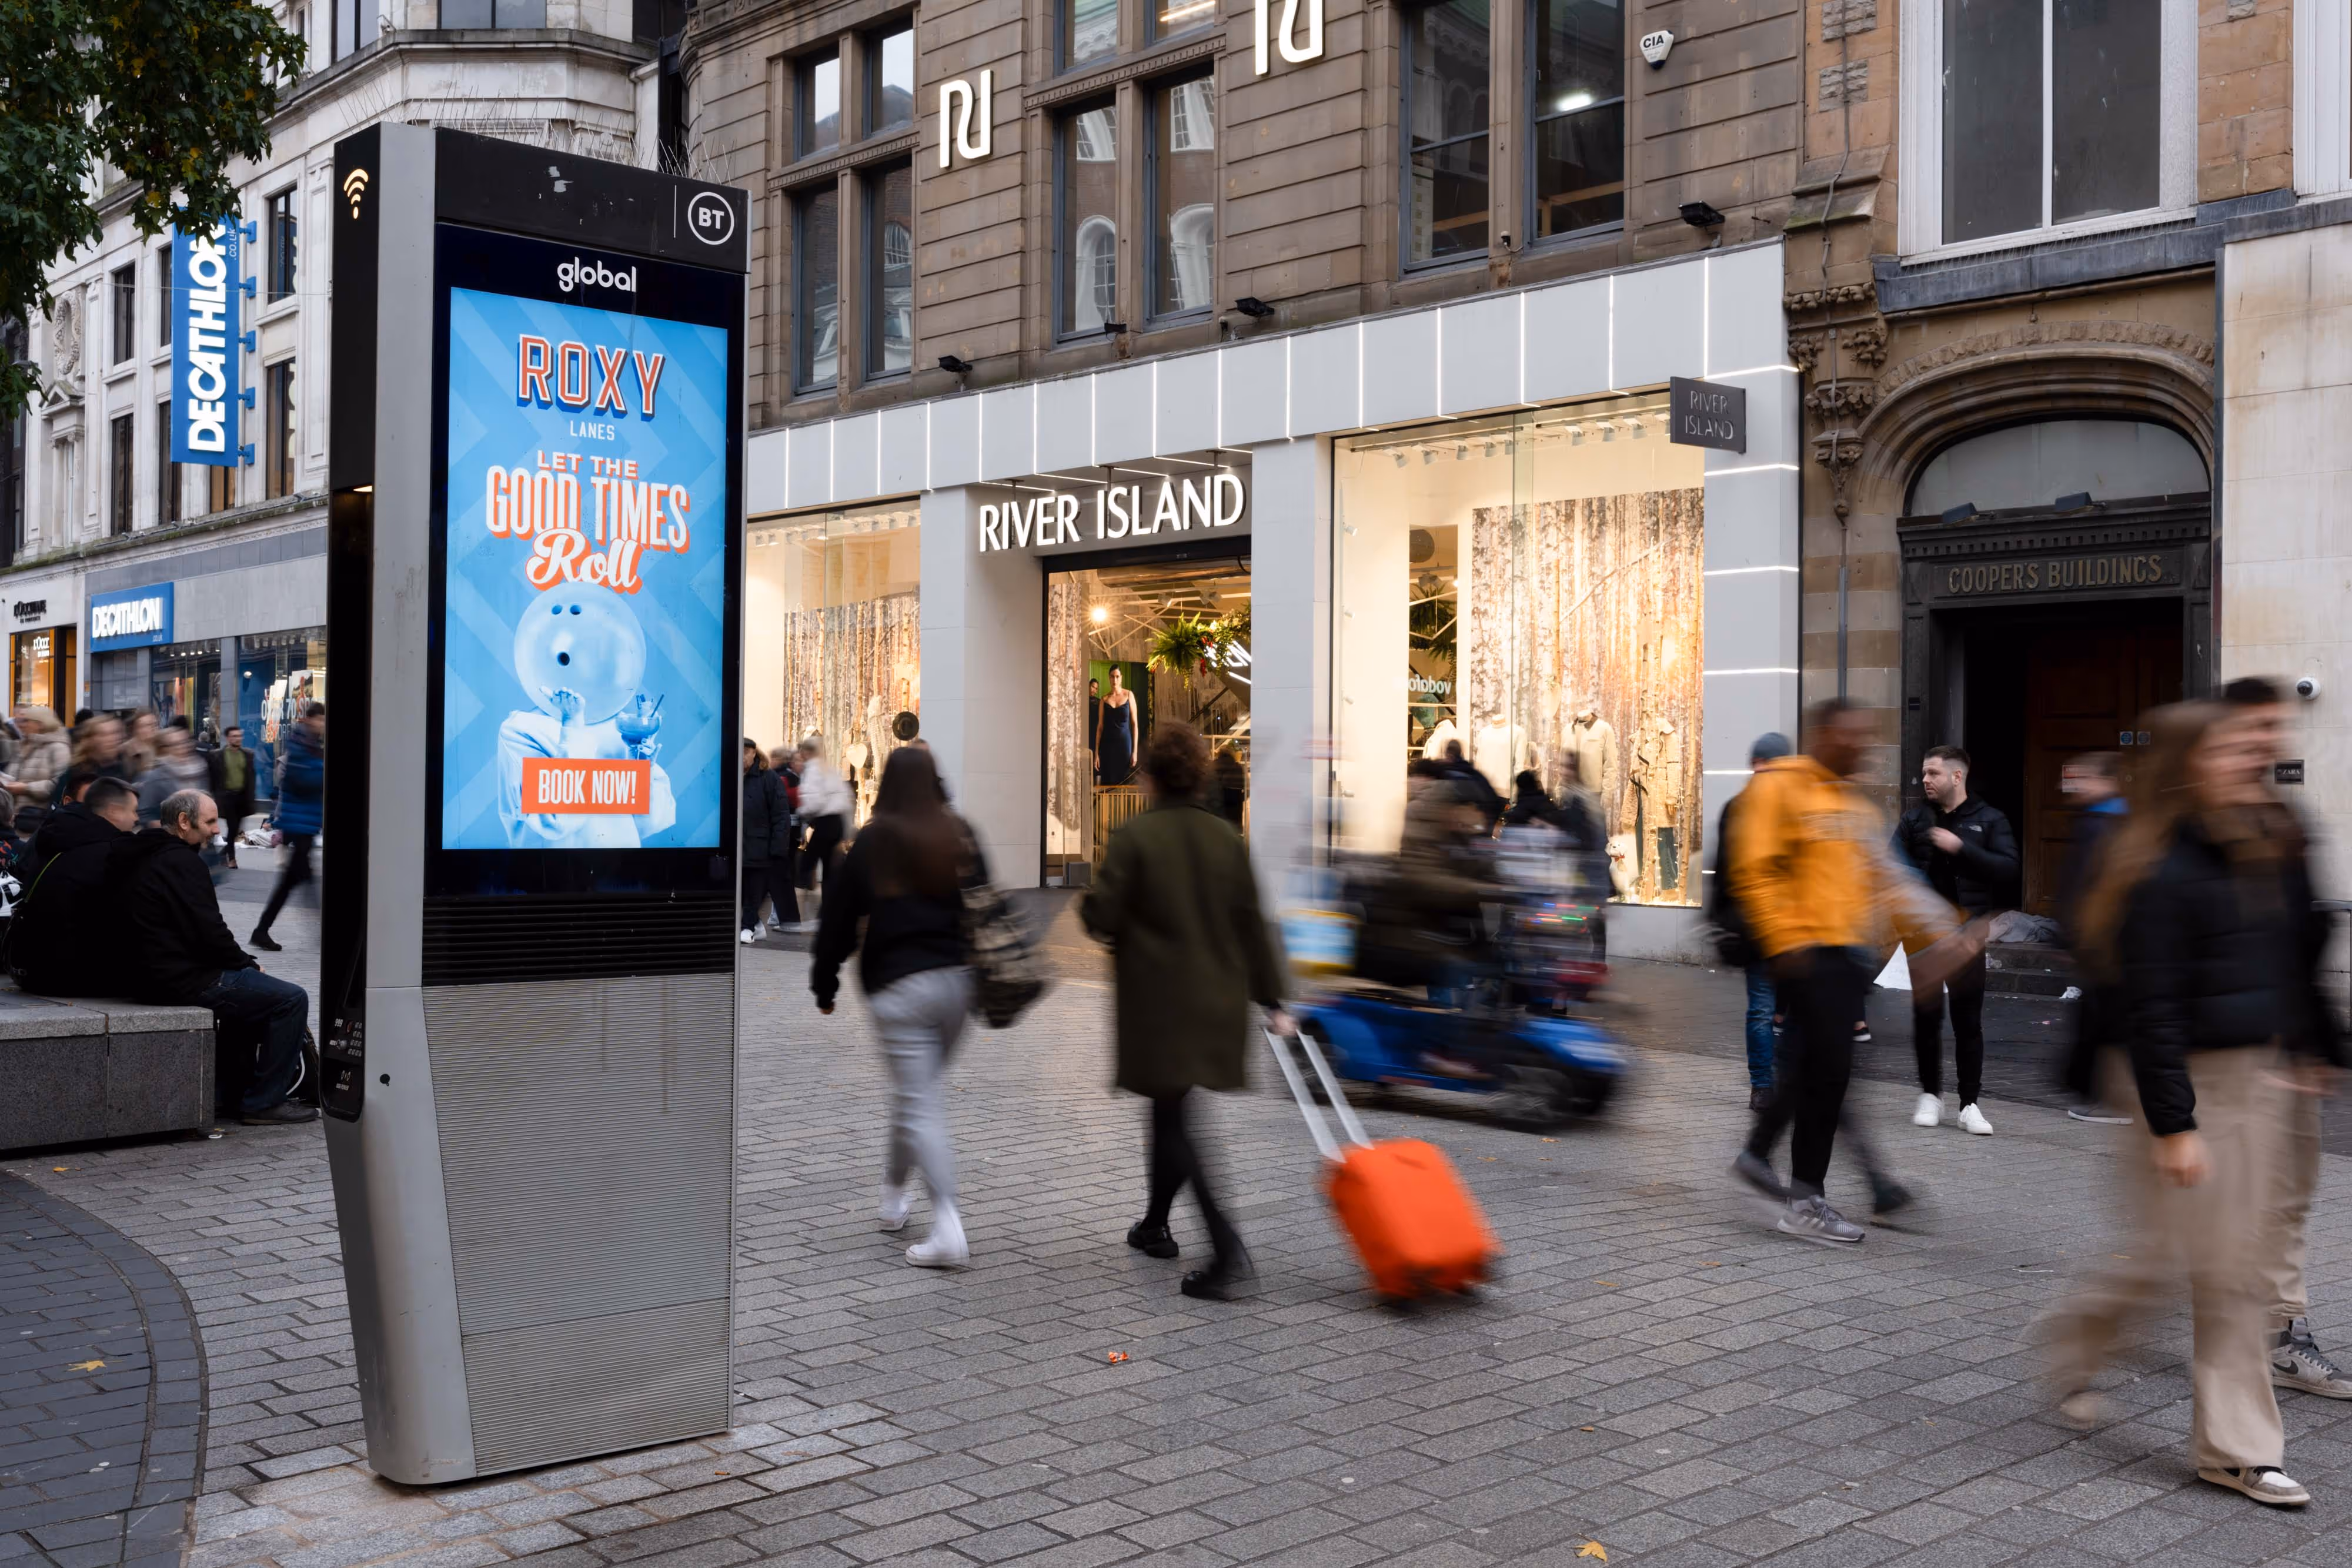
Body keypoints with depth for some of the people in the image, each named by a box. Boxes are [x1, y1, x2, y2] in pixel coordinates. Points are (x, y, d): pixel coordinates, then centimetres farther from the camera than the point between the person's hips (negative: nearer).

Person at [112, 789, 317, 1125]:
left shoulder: (142, 857, 16)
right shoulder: (181, 862, -16)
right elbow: (209, 933, -21)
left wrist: (242, 962, 14)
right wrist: (248, 963, -4)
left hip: (150, 977, 11)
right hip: (184, 982, -11)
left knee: (247, 986, 31)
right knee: (292, 999, -9)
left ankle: (236, 1087, 29)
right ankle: (263, 1103, -5)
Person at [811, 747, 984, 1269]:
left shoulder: (871, 843, -5)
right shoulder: (959, 836, 4)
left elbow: (839, 920, -1)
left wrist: (825, 984, 11)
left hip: (898, 986, -4)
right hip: (957, 980, 4)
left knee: (919, 1105, -3)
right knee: (917, 1091, 21)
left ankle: (949, 1227, -12)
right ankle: (892, 1192, 36)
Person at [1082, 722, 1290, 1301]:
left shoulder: (1135, 836, -12)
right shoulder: (1227, 837, 3)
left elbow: (1101, 917, -12)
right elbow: (1251, 923, 4)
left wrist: (1089, 902, 11)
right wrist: (1271, 999, 8)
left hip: (1159, 1002, -5)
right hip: (1217, 1002, 5)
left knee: (1173, 1117, -3)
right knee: (1170, 1109, 20)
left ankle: (1225, 1242, -17)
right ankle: (1156, 1224, 32)